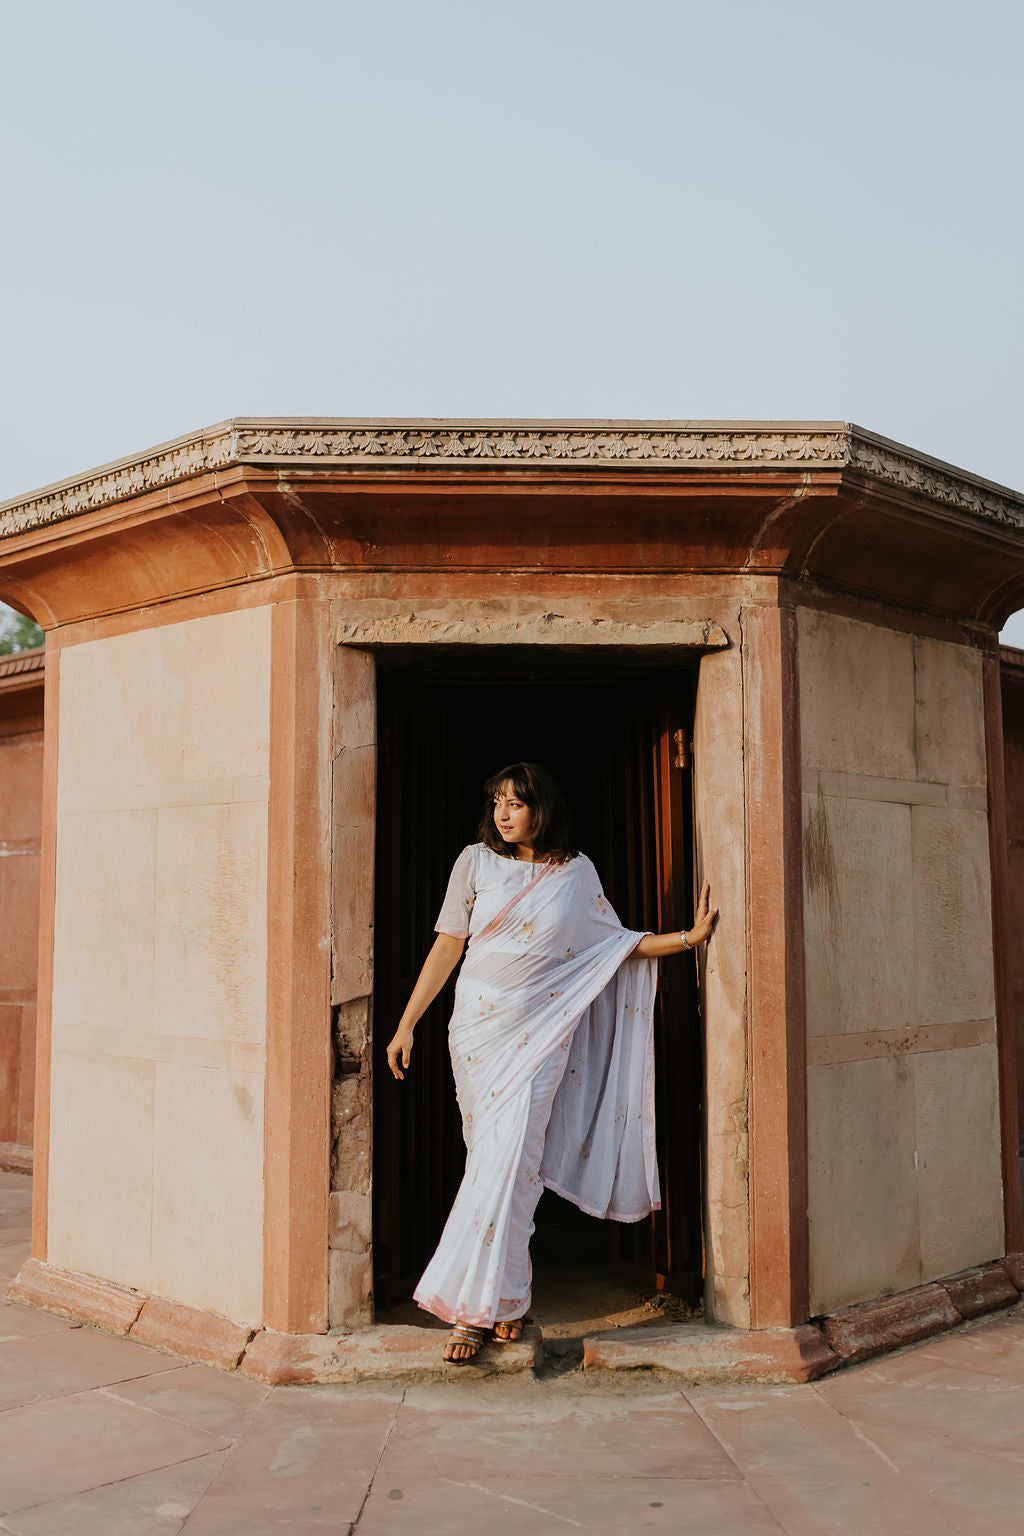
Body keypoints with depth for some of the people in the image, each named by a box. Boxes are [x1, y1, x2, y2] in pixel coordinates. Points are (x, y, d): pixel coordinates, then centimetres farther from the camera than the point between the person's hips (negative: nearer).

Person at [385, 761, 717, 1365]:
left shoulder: (577, 872, 5)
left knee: (508, 1162, -11)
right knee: (494, 1162, 3)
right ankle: (505, 1303, 14)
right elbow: (447, 946, 5)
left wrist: (690, 936, 4)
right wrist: (407, 1024, 2)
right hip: (479, 1028, 1)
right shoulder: (476, 862, 3)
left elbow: (618, 944, 12)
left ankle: (476, 1305, -2)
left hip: (541, 1033, -1)